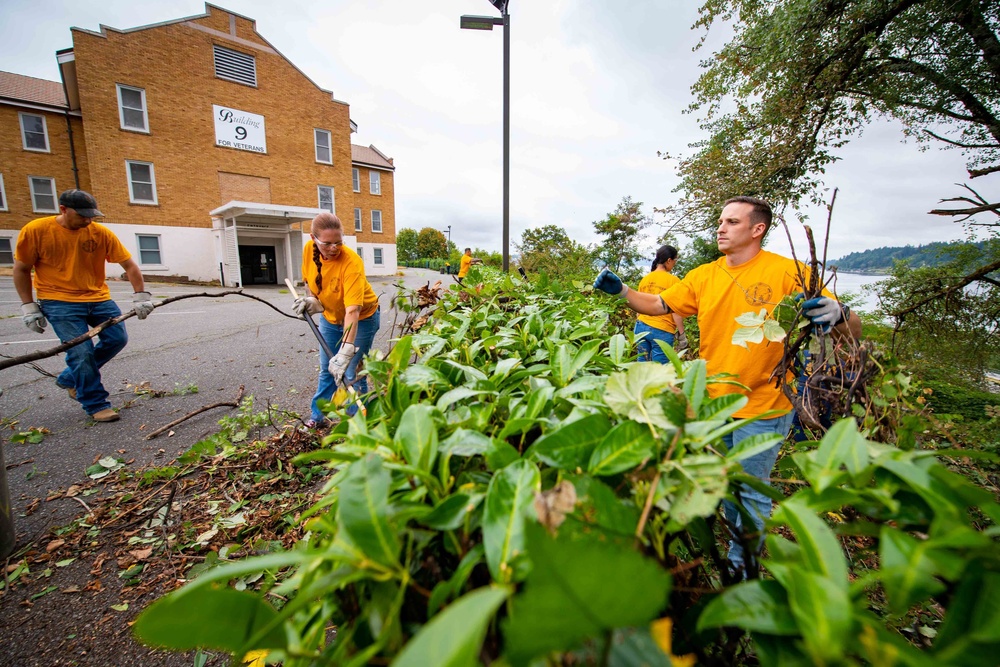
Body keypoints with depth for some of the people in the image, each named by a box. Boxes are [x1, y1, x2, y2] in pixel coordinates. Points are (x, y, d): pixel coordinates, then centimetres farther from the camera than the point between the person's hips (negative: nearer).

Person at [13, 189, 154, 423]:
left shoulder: (101, 233, -6)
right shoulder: (35, 230, -8)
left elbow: (129, 265, -3)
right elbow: (21, 269, 0)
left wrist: (140, 295, -11)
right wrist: (28, 306, -3)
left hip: (99, 298, 3)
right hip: (60, 302, -3)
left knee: (117, 339, 1)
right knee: (82, 352, -8)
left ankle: (70, 378, 26)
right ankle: (96, 405, 5)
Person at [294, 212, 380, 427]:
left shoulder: (351, 262, -34)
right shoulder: (309, 250, -16)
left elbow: (352, 311, -42)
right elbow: (309, 279, 7)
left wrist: (345, 353, -48)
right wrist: (311, 300, -13)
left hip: (361, 318, -6)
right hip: (330, 317, 6)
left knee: (352, 375, -3)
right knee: (327, 370, 17)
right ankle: (318, 416, 35)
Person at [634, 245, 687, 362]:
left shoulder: (645, 279, 8)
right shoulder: (673, 280, -7)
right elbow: (676, 311, -10)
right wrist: (681, 335, -2)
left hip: (642, 326, 5)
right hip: (662, 330, -5)